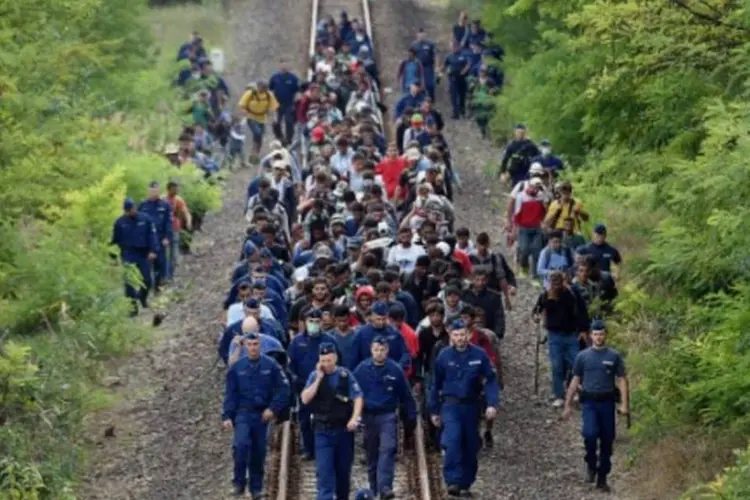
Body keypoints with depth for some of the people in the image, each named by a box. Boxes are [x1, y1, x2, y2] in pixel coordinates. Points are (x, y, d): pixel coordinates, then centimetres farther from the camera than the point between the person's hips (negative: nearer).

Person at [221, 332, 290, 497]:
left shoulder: (270, 365, -3)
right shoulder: (237, 367, 0)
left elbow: (283, 388, -1)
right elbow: (230, 394, 3)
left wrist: (273, 409, -9)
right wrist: (227, 416, -4)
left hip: (262, 415, 1)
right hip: (243, 413, -1)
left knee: (259, 452, 6)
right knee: (241, 445, -20)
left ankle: (256, 487, 18)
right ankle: (239, 482, -9)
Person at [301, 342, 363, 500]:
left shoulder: (345, 375, -2)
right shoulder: (315, 376, 1)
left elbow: (358, 397, -5)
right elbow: (305, 399, -10)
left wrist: (354, 418, -19)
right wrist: (319, 378, -14)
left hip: (344, 429, 0)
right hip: (323, 430, 0)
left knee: (343, 469, 11)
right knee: (324, 469, -10)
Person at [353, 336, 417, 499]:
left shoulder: (395, 370, -4)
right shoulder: (362, 369, -2)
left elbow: (406, 395, 3)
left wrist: (411, 415, 6)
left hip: (388, 416, -2)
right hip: (368, 416, 2)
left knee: (387, 450, -16)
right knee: (371, 453, 12)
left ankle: (385, 487, -22)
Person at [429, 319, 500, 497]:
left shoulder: (479, 355, -4)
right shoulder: (444, 356, -3)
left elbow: (491, 380, -3)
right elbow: (436, 385, 7)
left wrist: (492, 404, -15)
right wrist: (434, 411, 11)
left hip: (471, 406, 2)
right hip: (450, 405, -2)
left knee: (470, 446, 8)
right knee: (452, 441, -22)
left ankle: (465, 484, 22)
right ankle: (453, 481, -24)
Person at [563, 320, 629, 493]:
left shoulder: (614, 356, 4)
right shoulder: (583, 356, 6)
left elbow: (622, 380, 2)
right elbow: (575, 381, 11)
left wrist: (624, 404, -8)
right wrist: (568, 404, 9)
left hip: (607, 402, 1)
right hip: (589, 402, -1)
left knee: (607, 441, 5)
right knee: (590, 434, -22)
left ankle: (602, 478, 17)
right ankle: (591, 465, 3)